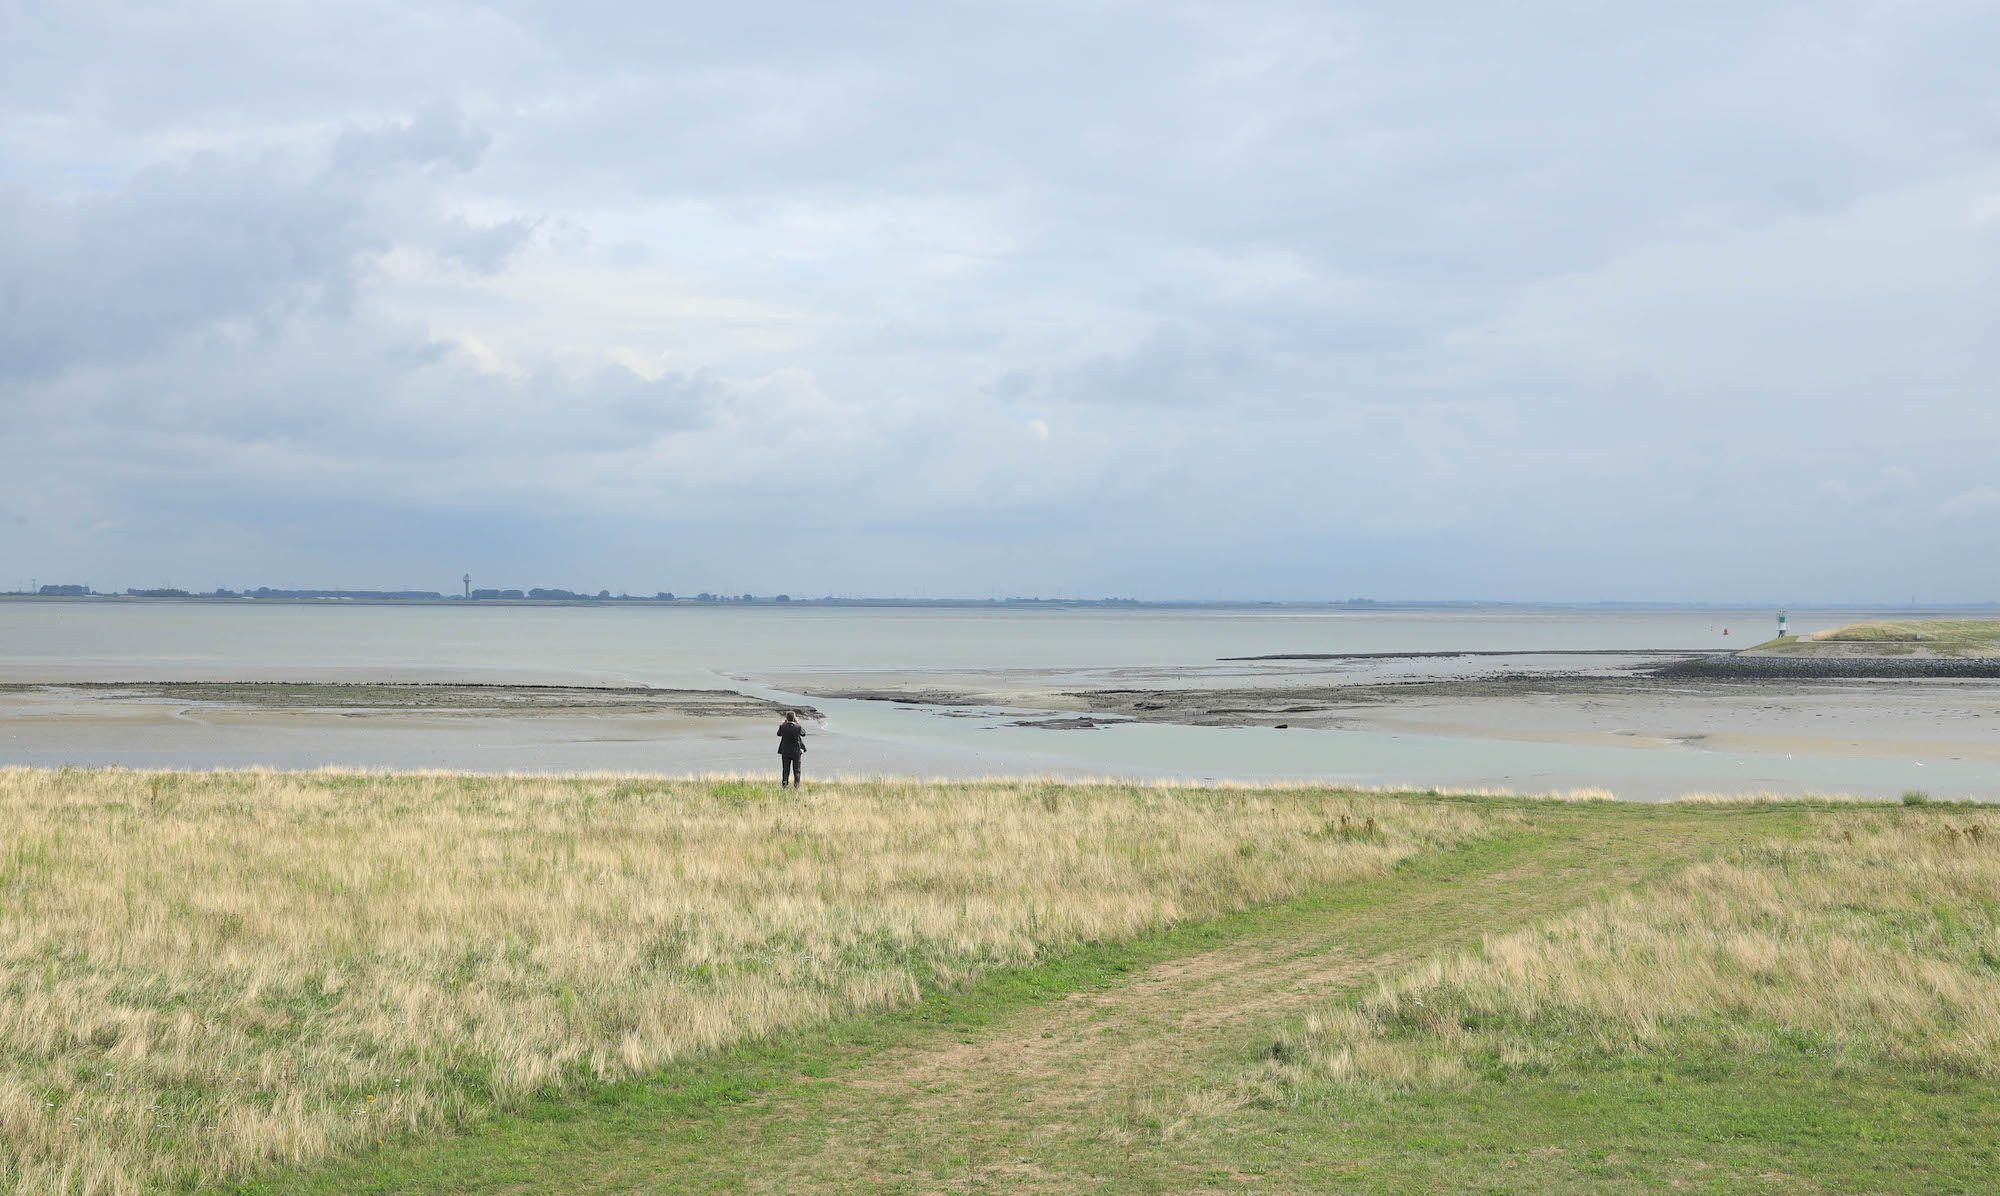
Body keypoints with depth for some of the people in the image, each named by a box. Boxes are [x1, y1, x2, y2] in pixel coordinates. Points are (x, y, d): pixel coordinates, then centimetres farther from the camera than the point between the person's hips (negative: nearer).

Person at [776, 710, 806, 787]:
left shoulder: (782, 727, -11)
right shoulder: (798, 727, -15)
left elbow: (778, 734, 10)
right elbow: (803, 733, 5)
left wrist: (784, 723, 9)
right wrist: (797, 723, 5)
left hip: (785, 752, 1)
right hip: (796, 752, -1)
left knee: (785, 771, 10)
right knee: (797, 771, 8)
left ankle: (784, 786, 9)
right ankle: (796, 786, 4)